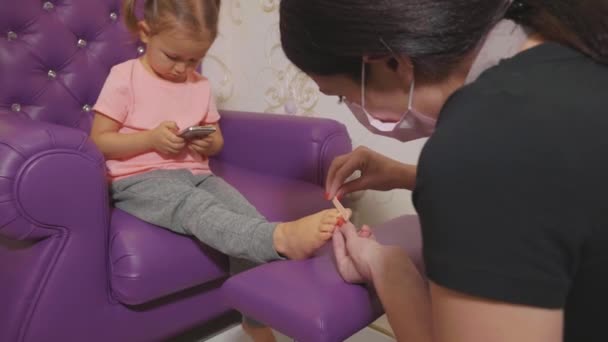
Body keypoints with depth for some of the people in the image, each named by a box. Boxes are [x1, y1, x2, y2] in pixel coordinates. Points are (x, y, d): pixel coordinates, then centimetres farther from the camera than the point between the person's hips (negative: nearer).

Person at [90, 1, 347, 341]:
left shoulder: (200, 85, 12)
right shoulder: (125, 77, -1)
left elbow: (217, 140, 20)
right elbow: (99, 142, -3)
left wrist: (209, 144, -5)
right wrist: (151, 138, -18)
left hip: (195, 174, 5)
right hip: (139, 180, -5)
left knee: (246, 215, -23)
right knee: (195, 207, -37)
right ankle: (282, 237, -65)